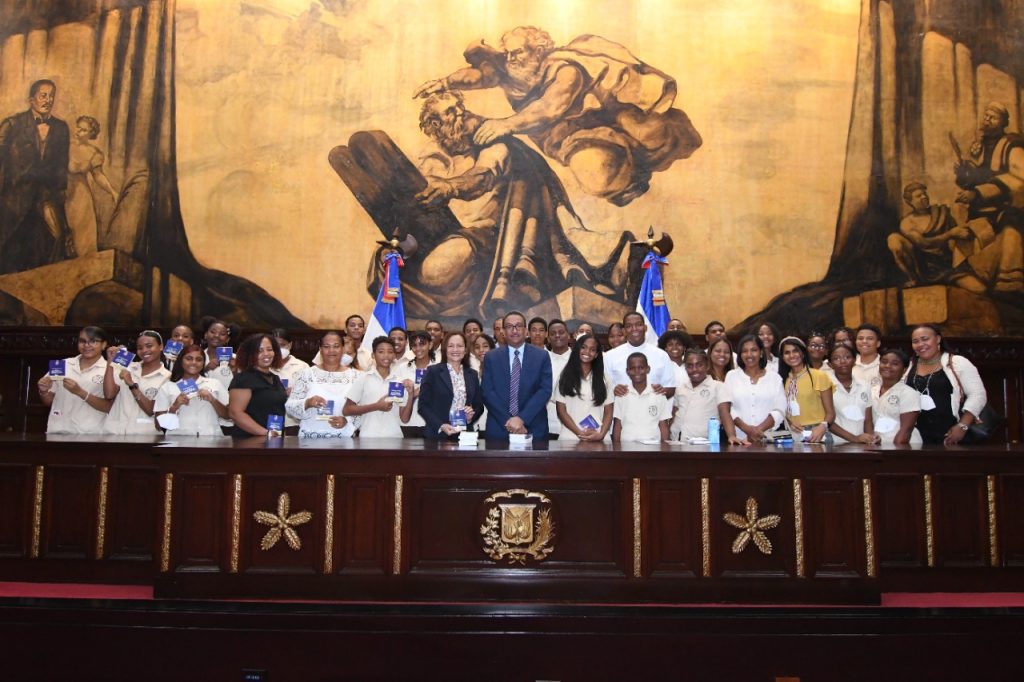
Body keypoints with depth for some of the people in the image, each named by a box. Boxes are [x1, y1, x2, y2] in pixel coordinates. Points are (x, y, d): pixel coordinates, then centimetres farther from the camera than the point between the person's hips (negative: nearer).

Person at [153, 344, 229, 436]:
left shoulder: (215, 384, 15)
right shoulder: (167, 387, 11)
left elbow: (227, 415, 10)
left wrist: (212, 400, -4)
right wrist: (174, 407, -7)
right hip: (179, 439, 0)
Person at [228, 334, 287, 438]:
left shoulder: (275, 379, 14)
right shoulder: (243, 379, -11)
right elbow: (235, 413, -20)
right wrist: (265, 433, -25)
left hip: (275, 439, 8)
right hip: (249, 440, -8)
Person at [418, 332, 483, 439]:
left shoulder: (473, 374, 11)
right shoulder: (433, 372, 0)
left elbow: (479, 405, 16)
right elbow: (423, 405, -4)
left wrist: (471, 416, -5)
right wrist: (440, 426, -16)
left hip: (465, 435, 3)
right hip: (437, 435, -3)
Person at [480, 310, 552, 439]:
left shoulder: (542, 356, 3)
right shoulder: (491, 357, 5)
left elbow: (545, 390, -5)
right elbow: (487, 392, -2)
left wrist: (522, 418, -15)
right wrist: (507, 421, -13)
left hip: (534, 430, 0)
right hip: (498, 430, 0)